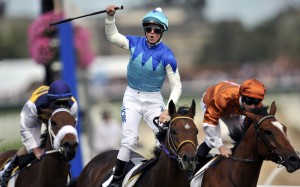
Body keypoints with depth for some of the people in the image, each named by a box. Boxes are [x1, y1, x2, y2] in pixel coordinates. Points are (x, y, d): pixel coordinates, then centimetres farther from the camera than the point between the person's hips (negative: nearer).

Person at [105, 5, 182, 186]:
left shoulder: (166, 55, -14)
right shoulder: (135, 43, -5)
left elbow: (177, 86, -11)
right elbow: (112, 35, 9)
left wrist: (168, 110, -22)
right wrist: (110, 17, -9)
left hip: (153, 100, -1)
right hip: (132, 97, 1)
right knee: (129, 139, -9)